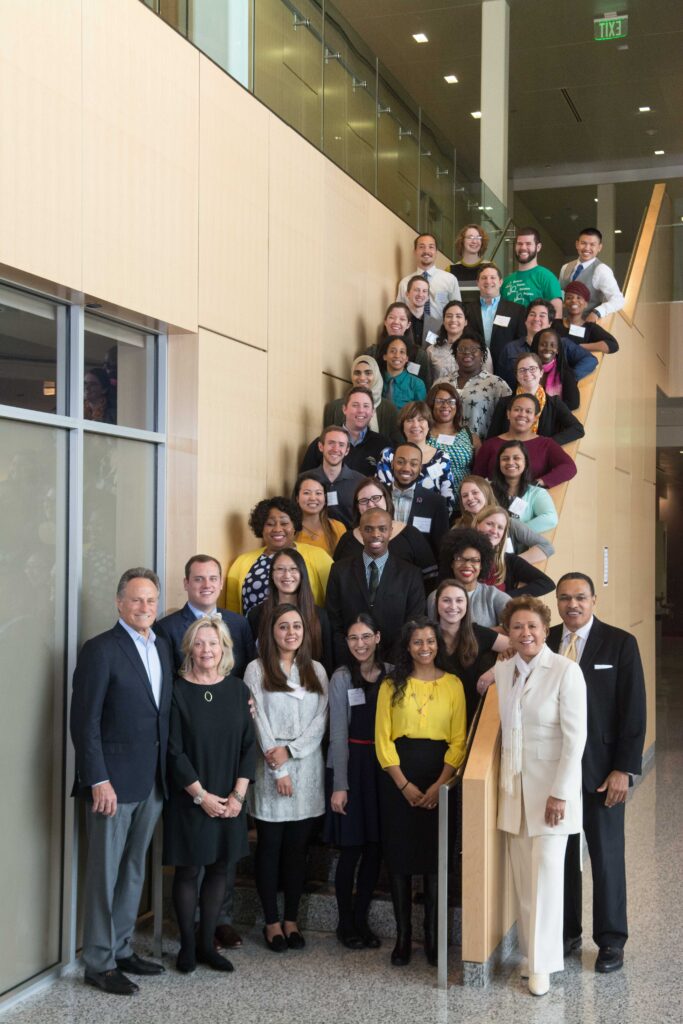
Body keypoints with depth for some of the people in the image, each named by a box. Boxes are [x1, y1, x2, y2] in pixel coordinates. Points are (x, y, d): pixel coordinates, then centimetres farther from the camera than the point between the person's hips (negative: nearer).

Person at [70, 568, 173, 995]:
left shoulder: (163, 647, 11)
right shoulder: (100, 650, -10)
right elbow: (85, 722, -13)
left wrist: (166, 773, 8)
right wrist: (98, 780, -18)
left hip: (153, 781, 7)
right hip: (114, 781, -7)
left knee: (135, 869, 16)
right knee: (105, 872, 3)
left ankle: (121, 949, 28)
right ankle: (100, 963, 14)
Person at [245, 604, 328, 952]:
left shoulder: (316, 671, 10)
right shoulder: (257, 670, -1)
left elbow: (321, 720, 3)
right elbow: (259, 721, -6)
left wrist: (290, 750, -11)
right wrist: (278, 770, -10)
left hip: (307, 769, 3)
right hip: (270, 769, -3)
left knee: (298, 848, 8)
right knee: (270, 847, 4)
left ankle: (292, 920, 18)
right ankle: (272, 922, 14)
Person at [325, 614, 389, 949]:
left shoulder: (391, 674, 4)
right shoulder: (342, 678, -6)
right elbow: (338, 734, -7)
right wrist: (339, 785, -9)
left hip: (382, 766, 4)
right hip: (350, 765, -3)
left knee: (375, 849, 7)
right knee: (350, 849, 1)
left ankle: (361, 919, 23)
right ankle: (345, 924, 18)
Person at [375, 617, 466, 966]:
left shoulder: (452, 684, 4)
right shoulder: (392, 686, 4)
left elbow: (458, 741, 0)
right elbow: (383, 739, 0)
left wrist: (440, 784, -11)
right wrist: (404, 784, -9)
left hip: (440, 777, 0)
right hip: (398, 778, 0)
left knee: (435, 856, 3)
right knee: (399, 855, 3)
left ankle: (432, 935, 14)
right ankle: (402, 935, 13)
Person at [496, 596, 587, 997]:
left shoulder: (566, 671, -13)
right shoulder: (503, 670, 6)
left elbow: (575, 737, -14)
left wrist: (559, 794, -15)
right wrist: (504, 780, 13)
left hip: (550, 787, -5)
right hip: (514, 786, 5)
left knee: (545, 877, -1)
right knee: (523, 877, 10)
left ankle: (542, 964, 12)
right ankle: (531, 950, 23)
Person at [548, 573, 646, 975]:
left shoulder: (620, 643, -5)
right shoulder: (544, 643, 3)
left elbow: (633, 711, -6)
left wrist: (623, 769, -10)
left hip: (601, 770, -3)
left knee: (607, 856, 7)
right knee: (561, 855, 10)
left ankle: (611, 941, 21)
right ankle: (566, 932, 25)